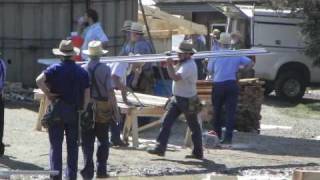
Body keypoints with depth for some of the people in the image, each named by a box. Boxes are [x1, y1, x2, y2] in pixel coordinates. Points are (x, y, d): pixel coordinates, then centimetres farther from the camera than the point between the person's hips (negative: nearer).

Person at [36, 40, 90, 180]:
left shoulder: (55, 69, -6)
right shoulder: (82, 72, 4)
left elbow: (39, 80, -22)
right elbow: (87, 95, 1)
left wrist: (48, 94, -11)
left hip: (57, 110, -3)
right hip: (75, 112, 3)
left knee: (56, 145, 1)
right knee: (72, 145, 11)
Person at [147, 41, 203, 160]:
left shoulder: (189, 66, -21)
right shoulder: (184, 63, 10)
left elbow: (175, 77, -33)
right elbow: (175, 76, 17)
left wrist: (169, 65, -23)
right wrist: (170, 65, 4)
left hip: (187, 101, -9)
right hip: (177, 98, 9)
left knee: (194, 127, 5)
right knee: (166, 122, 0)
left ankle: (198, 153, 14)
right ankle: (160, 148, -1)